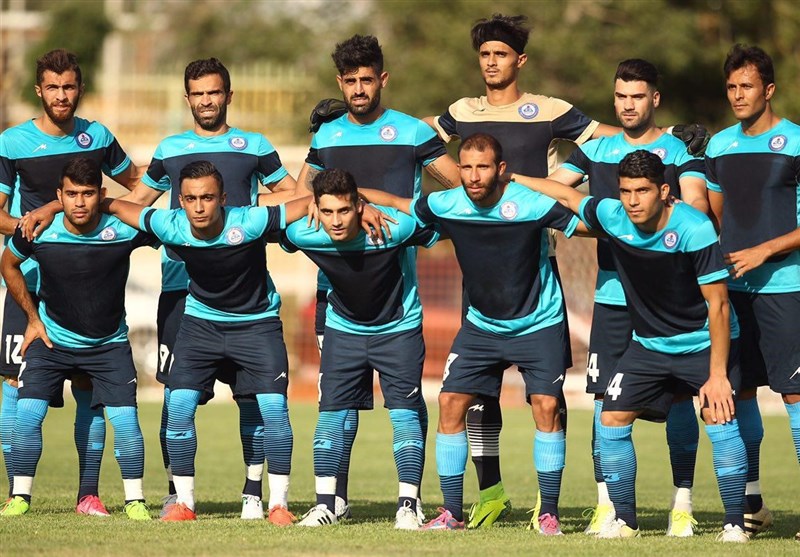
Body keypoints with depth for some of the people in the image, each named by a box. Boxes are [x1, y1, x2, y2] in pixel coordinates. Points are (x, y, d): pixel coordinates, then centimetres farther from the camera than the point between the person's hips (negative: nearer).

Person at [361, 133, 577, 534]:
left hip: (538, 324, -4)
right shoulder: (447, 205, -12)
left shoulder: (531, 205, -22)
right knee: (451, 402, -4)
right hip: (481, 326, 4)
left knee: (546, 405, -14)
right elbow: (395, 204, 2)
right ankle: (452, 512, 4)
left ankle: (548, 513, -3)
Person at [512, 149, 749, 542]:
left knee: (719, 415, -22)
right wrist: (511, 178, 14)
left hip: (705, 344, -5)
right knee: (612, 419, -2)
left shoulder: (694, 229, -26)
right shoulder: (613, 217, -13)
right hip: (649, 345, 5)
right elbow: (567, 195, 8)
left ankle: (735, 523, -14)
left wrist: (718, 374, -26)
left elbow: (718, 304, -23)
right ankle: (624, 520, 11)